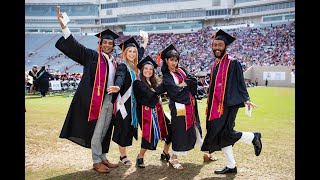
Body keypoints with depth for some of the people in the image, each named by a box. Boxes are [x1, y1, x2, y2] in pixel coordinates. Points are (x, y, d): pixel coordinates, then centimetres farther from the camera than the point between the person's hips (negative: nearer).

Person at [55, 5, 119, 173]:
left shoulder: (114, 62, 16)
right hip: (97, 100, -6)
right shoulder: (92, 56, 0)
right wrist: (63, 25, -20)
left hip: (110, 100, 6)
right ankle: (96, 161, 13)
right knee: (96, 132, 0)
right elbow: (74, 45, -10)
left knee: (105, 131, 14)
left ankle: (102, 157, 27)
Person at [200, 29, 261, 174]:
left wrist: (245, 99, -21)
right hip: (216, 106, 7)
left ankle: (253, 137, 14)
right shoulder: (214, 65, 15)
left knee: (226, 133, -13)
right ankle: (231, 166, 21)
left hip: (228, 105, -7)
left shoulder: (233, 63, -6)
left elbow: (240, 83, -9)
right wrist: (209, 107, 21)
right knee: (219, 135, 8)